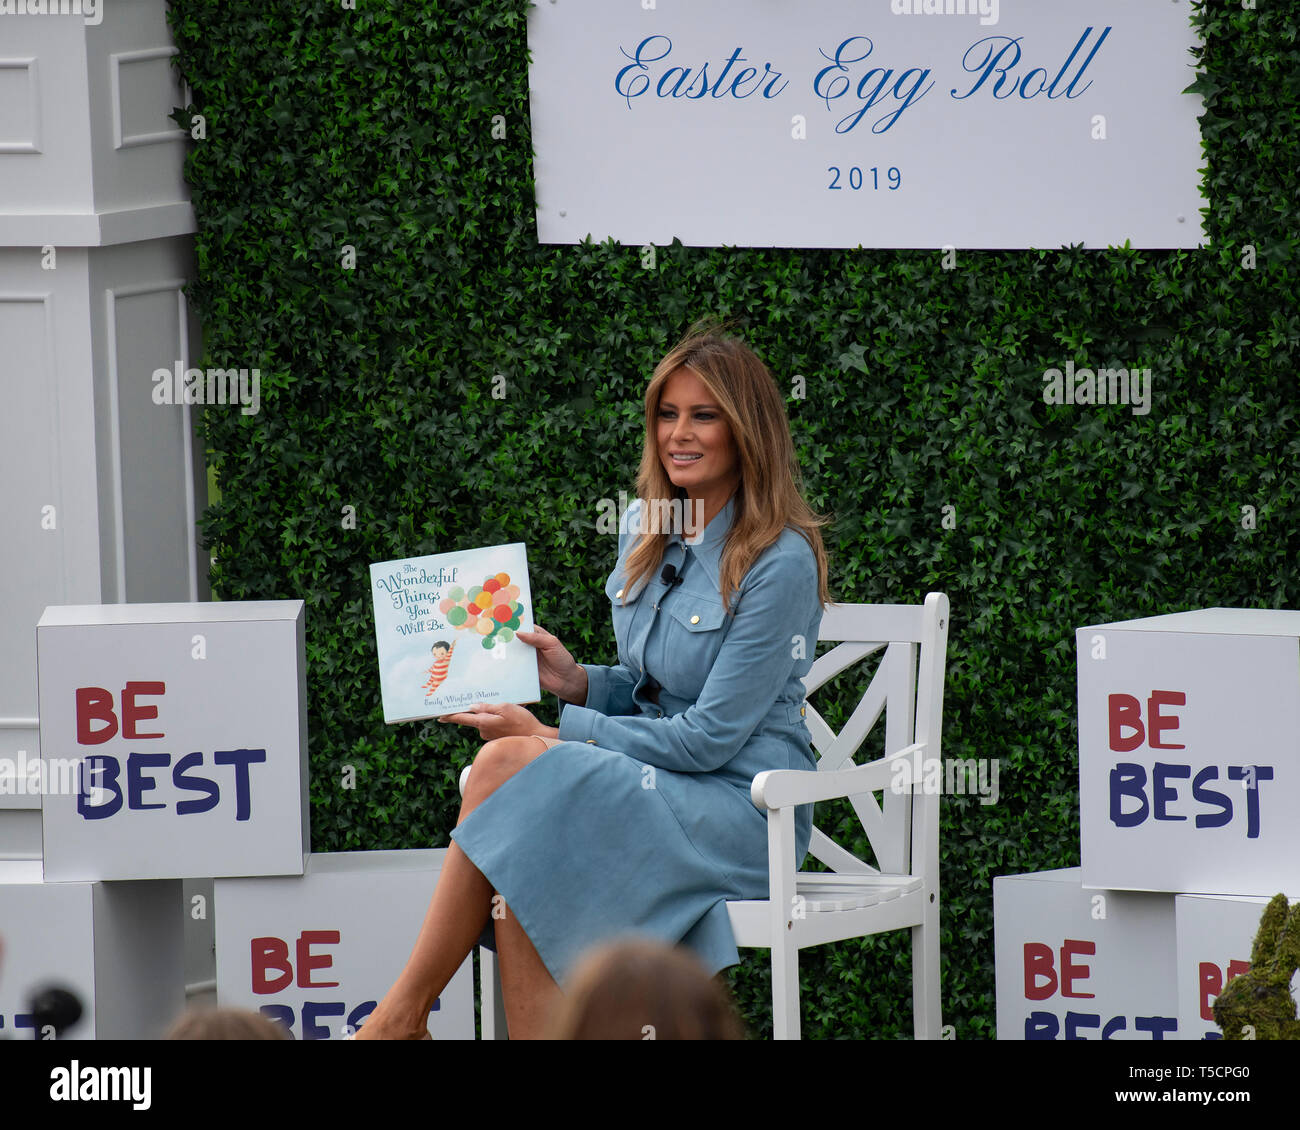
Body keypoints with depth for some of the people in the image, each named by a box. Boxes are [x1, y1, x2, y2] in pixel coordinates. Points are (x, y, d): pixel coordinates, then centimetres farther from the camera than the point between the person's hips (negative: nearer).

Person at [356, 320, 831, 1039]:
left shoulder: (780, 563, -12)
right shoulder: (645, 530, 13)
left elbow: (711, 736, -15)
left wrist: (555, 736, -13)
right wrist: (577, 682, 1)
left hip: (741, 808, -7)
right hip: (659, 785, 7)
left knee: (509, 766, -25)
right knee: (520, 881, -27)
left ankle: (403, 1010, -18)